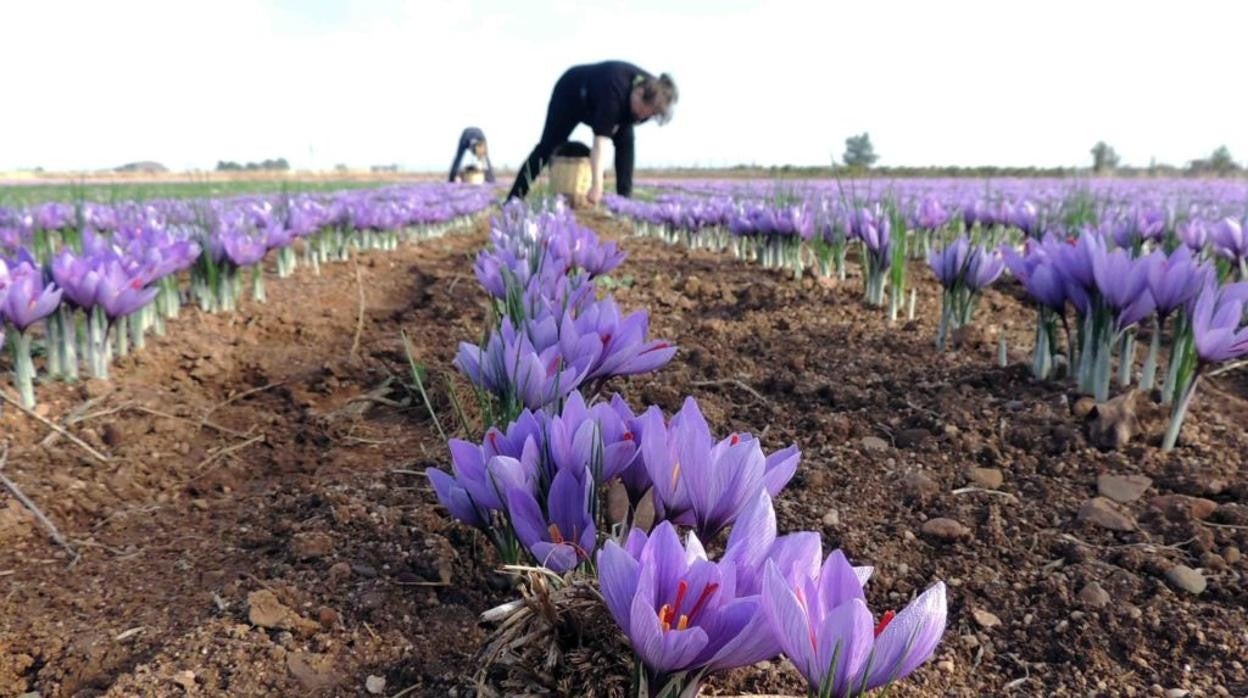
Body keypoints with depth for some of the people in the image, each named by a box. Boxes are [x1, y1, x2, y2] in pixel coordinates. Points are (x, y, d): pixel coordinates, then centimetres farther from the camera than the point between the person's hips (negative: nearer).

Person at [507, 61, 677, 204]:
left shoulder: (650, 89, -26)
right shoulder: (614, 89, -46)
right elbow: (600, 141, -52)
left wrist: (617, 124, -19)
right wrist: (597, 184, -59)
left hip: (599, 102, 6)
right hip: (571, 92, -5)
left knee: (625, 140, -16)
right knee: (548, 145, -6)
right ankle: (513, 202, -1)